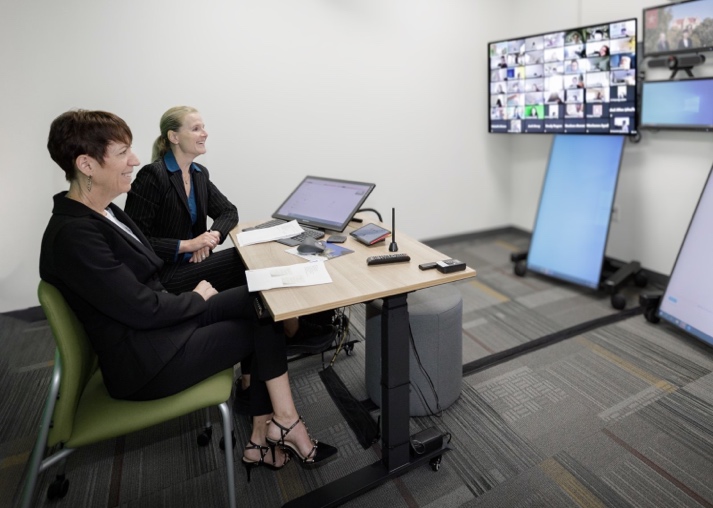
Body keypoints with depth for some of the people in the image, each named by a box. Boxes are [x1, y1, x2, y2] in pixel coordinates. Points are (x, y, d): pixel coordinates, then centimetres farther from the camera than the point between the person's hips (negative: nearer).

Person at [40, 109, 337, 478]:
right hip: (144, 362, -9)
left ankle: (262, 438, 4)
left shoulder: (102, 212, 6)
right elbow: (144, 310, -23)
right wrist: (197, 298, -7)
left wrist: (186, 297, -3)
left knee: (259, 301, -2)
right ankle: (284, 422, 12)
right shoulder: (73, 236, -23)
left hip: (157, 324, 9)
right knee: (266, 320, -5)